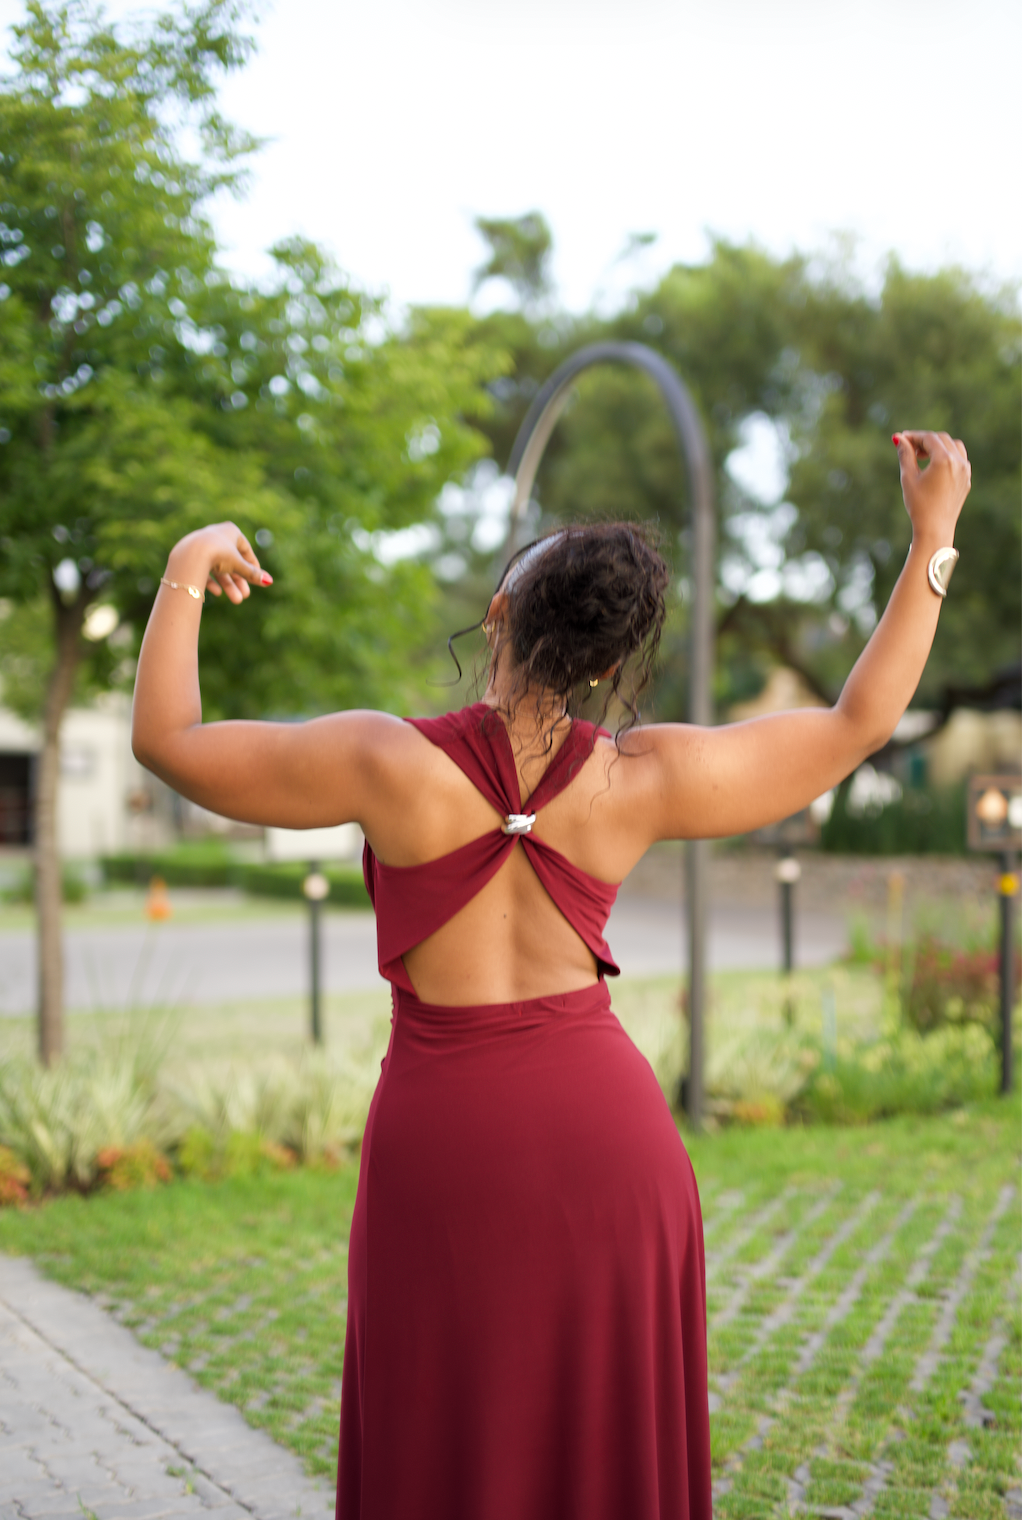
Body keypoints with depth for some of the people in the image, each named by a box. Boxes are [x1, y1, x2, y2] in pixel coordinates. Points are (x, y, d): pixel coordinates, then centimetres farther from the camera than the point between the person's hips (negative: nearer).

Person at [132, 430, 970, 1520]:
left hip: (447, 1153, -1)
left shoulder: (390, 760, -16)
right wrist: (933, 541, 7)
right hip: (605, 1140, 2)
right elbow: (857, 726, 2)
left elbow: (166, 744, -7)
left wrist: (186, 572, 6)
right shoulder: (643, 778, -8)